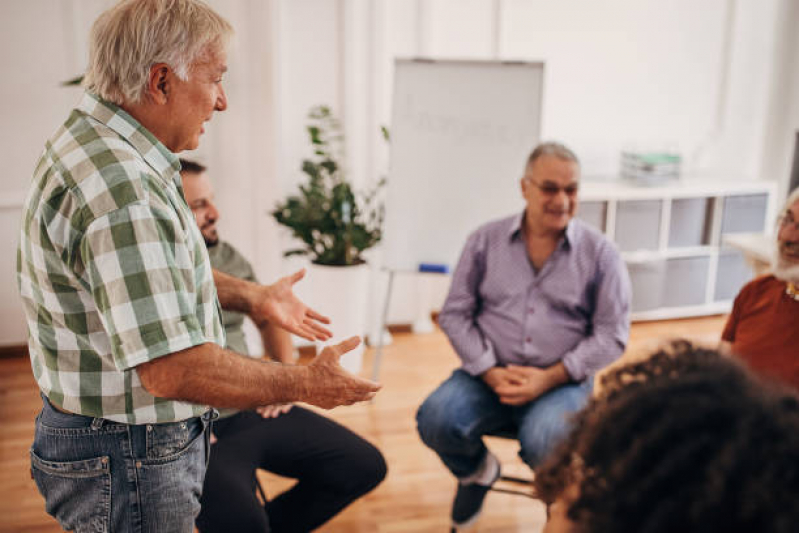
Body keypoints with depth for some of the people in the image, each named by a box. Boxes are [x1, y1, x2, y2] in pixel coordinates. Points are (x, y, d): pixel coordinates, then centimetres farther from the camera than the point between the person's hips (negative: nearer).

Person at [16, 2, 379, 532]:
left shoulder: (95, 145, 6)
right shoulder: (120, 189, -31)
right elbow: (173, 369, -33)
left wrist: (249, 296, 16)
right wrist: (304, 384, -20)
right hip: (128, 463, -10)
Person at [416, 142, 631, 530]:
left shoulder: (600, 253, 0)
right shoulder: (486, 241, 4)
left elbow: (611, 335, -2)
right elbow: (454, 314, 3)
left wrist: (550, 378, -14)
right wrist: (491, 372, -11)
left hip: (561, 382, -1)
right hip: (488, 375, 2)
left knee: (543, 443, -32)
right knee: (436, 421, -26)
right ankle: (476, 471, 11)